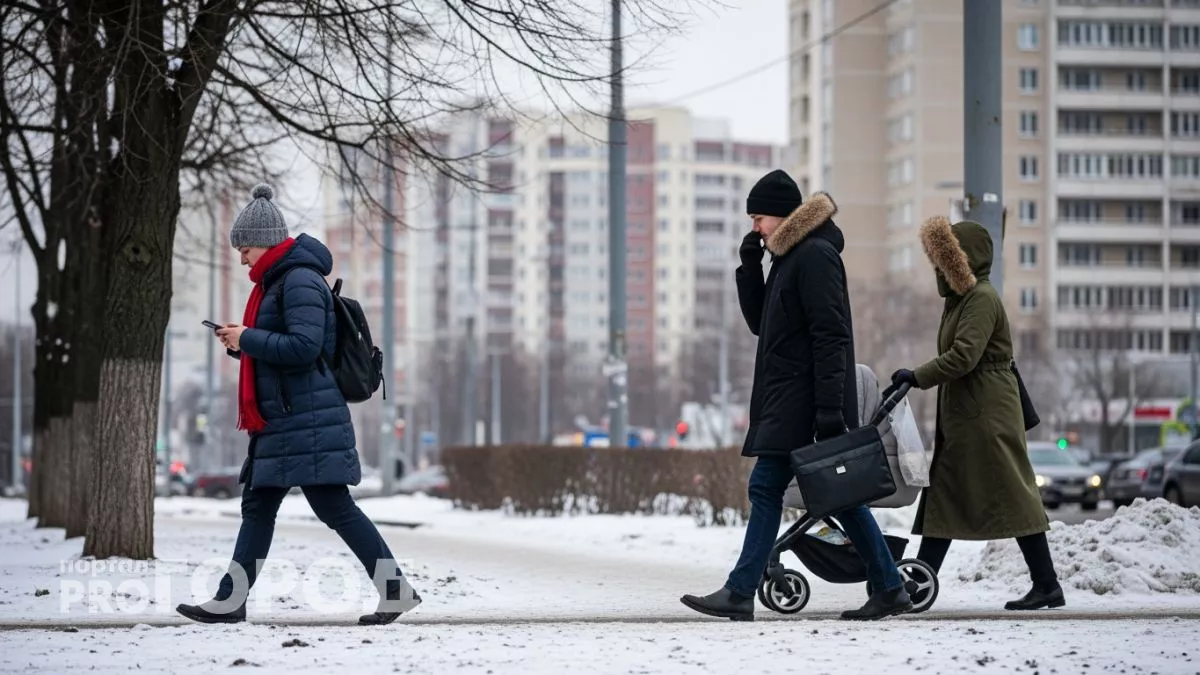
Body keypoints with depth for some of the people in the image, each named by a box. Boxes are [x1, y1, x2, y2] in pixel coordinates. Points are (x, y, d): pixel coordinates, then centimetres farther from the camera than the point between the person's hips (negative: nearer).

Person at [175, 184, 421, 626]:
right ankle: (230, 601, 14)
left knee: (334, 507, -9)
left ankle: (396, 589, -4)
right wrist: (242, 344, 8)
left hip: (307, 422, -11)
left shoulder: (300, 281, -14)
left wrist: (248, 339, -16)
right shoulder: (276, 280, 18)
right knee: (258, 506, 10)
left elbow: (304, 346, -24)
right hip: (283, 421, 11)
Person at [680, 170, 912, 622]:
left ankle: (740, 594, -9)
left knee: (766, 488, -9)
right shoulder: (790, 257, 19)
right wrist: (749, 264, 10)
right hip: (786, 398, 10)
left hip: (800, 401, -10)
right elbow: (759, 322, 23)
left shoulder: (815, 255, -12)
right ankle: (889, 589, 9)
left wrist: (829, 408, -24)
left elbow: (830, 334, -19)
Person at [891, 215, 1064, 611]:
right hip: (961, 415, 11)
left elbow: (964, 355, -23)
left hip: (987, 415, -11)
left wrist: (918, 377, -20)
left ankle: (1047, 586, -4)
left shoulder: (982, 298, -14)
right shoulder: (961, 299, 18)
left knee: (1012, 495, -8)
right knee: (943, 496, 7)